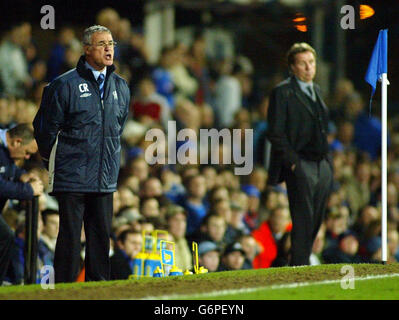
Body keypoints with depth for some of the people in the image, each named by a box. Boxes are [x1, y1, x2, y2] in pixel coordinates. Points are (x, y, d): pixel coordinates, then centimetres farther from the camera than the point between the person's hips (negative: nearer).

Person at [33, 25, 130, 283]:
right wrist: (52, 162, 9)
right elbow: (45, 127, 0)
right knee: (69, 236, -4)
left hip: (105, 179, 5)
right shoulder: (65, 85, -7)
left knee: (102, 235, 7)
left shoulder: (121, 87, 10)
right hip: (73, 177, -5)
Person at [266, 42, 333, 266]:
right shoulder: (283, 93, -5)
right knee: (303, 221, -10)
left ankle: (302, 263, 15)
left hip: (323, 166, 7)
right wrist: (293, 161, -14)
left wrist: (327, 159, 15)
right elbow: (275, 134, -9)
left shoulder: (316, 90, 18)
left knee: (316, 221, 7)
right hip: (300, 166, -7)